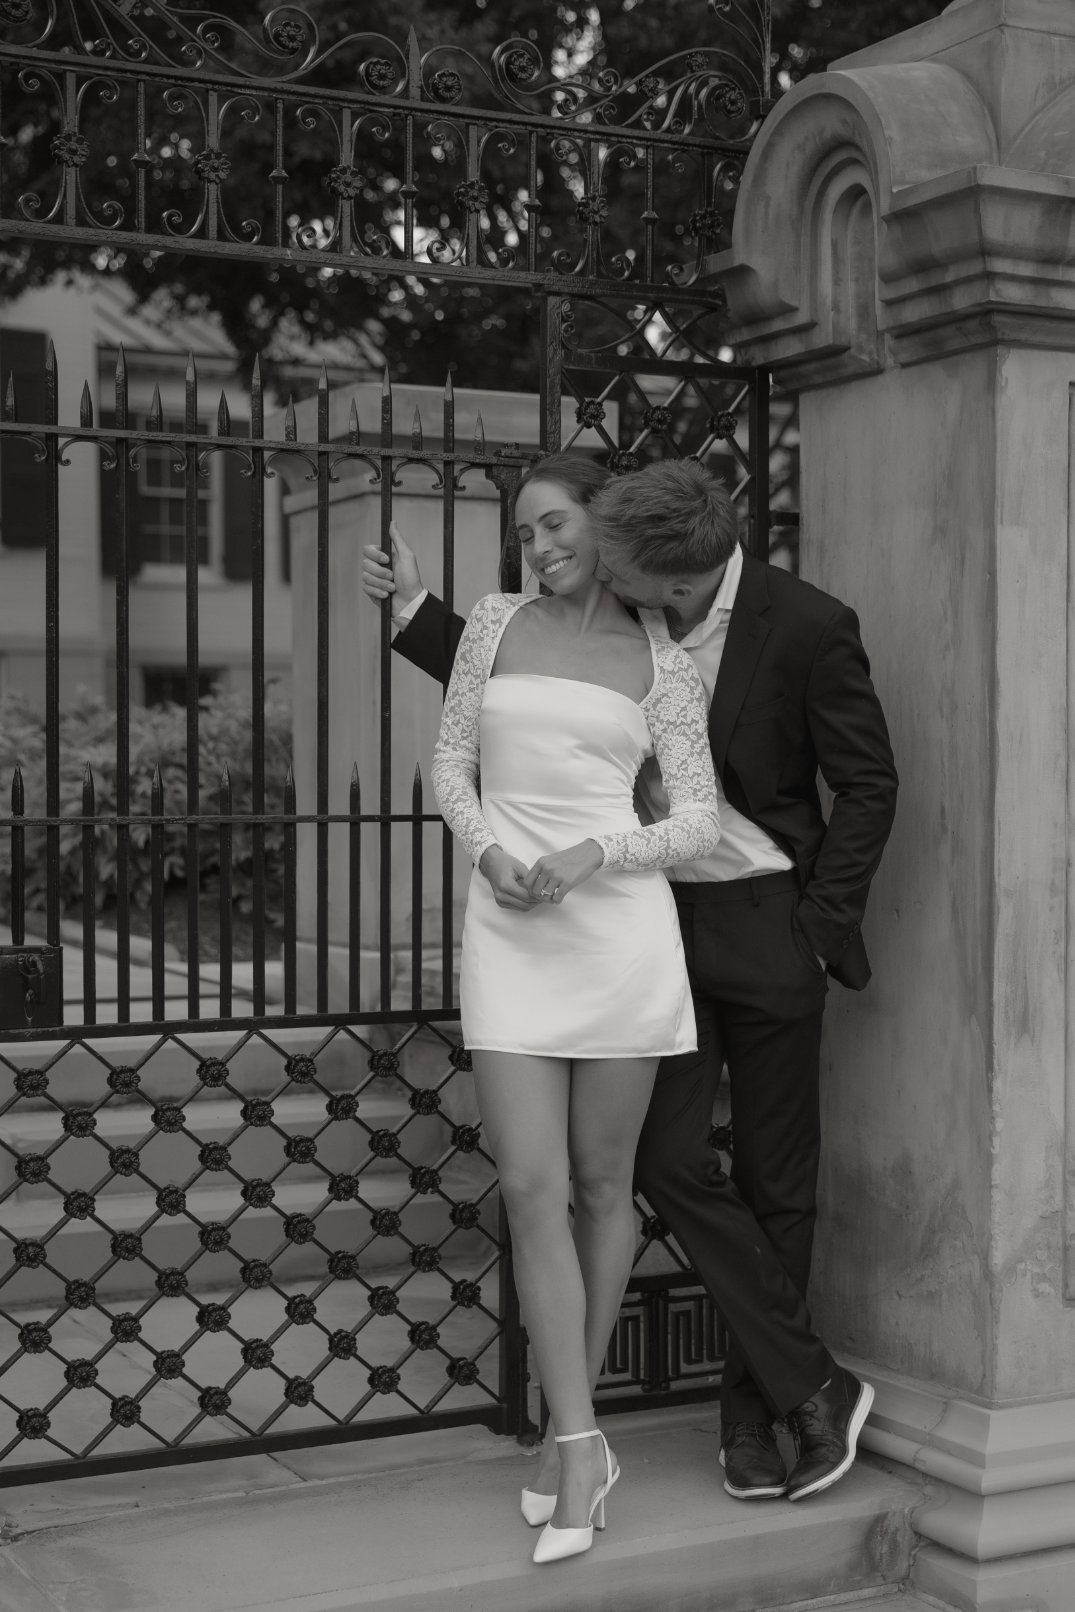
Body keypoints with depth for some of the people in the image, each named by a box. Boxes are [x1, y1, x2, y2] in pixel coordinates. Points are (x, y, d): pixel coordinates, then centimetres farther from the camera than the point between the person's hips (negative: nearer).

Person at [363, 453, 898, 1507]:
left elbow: (867, 784, -5)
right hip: (659, 917, 4)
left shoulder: (808, 628, -13)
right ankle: (813, 1389, 6)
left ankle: (753, 1411, 21)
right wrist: (415, 610, 4)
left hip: (765, 925, -3)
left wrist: (822, 925, -8)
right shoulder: (613, 620, -2)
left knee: (775, 1181, 6)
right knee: (671, 1162, -5)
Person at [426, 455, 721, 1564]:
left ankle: (575, 1429, 23)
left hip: (620, 929, -1)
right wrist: (487, 850, -7)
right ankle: (582, 1451, -2)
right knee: (530, 1190, -7)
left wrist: (593, 856, -14)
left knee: (601, 1184, 7)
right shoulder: (497, 623, 11)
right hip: (508, 933, 1)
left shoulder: (663, 666, 5)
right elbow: (451, 762, 13)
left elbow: (698, 826, 3)